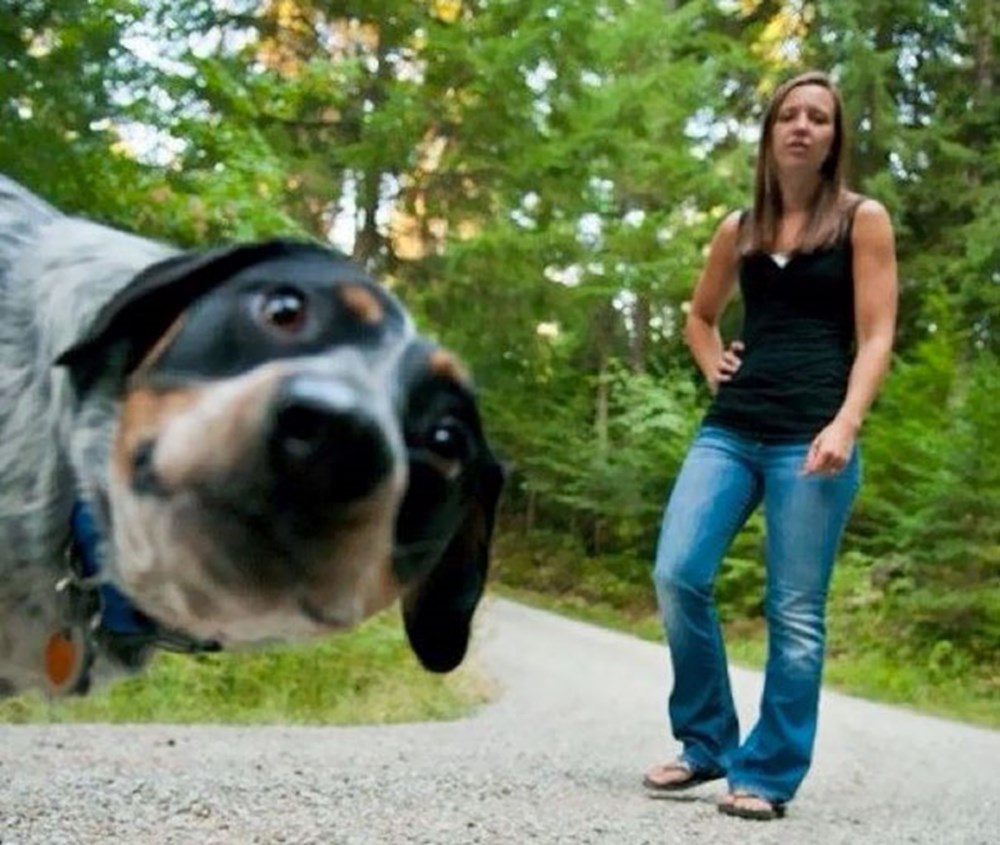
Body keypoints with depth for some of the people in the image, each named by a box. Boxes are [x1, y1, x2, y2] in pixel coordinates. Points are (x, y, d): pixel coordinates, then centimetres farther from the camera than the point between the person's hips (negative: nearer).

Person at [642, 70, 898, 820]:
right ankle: (708, 744, 7)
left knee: (795, 613, -3)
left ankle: (769, 775, 8)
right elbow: (700, 315, 32)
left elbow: (875, 337, -3)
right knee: (678, 575, -9)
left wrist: (844, 425, -17)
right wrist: (712, 364, 11)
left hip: (810, 440, -4)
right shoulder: (739, 229, 16)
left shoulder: (863, 221, 5)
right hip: (729, 430, 4)